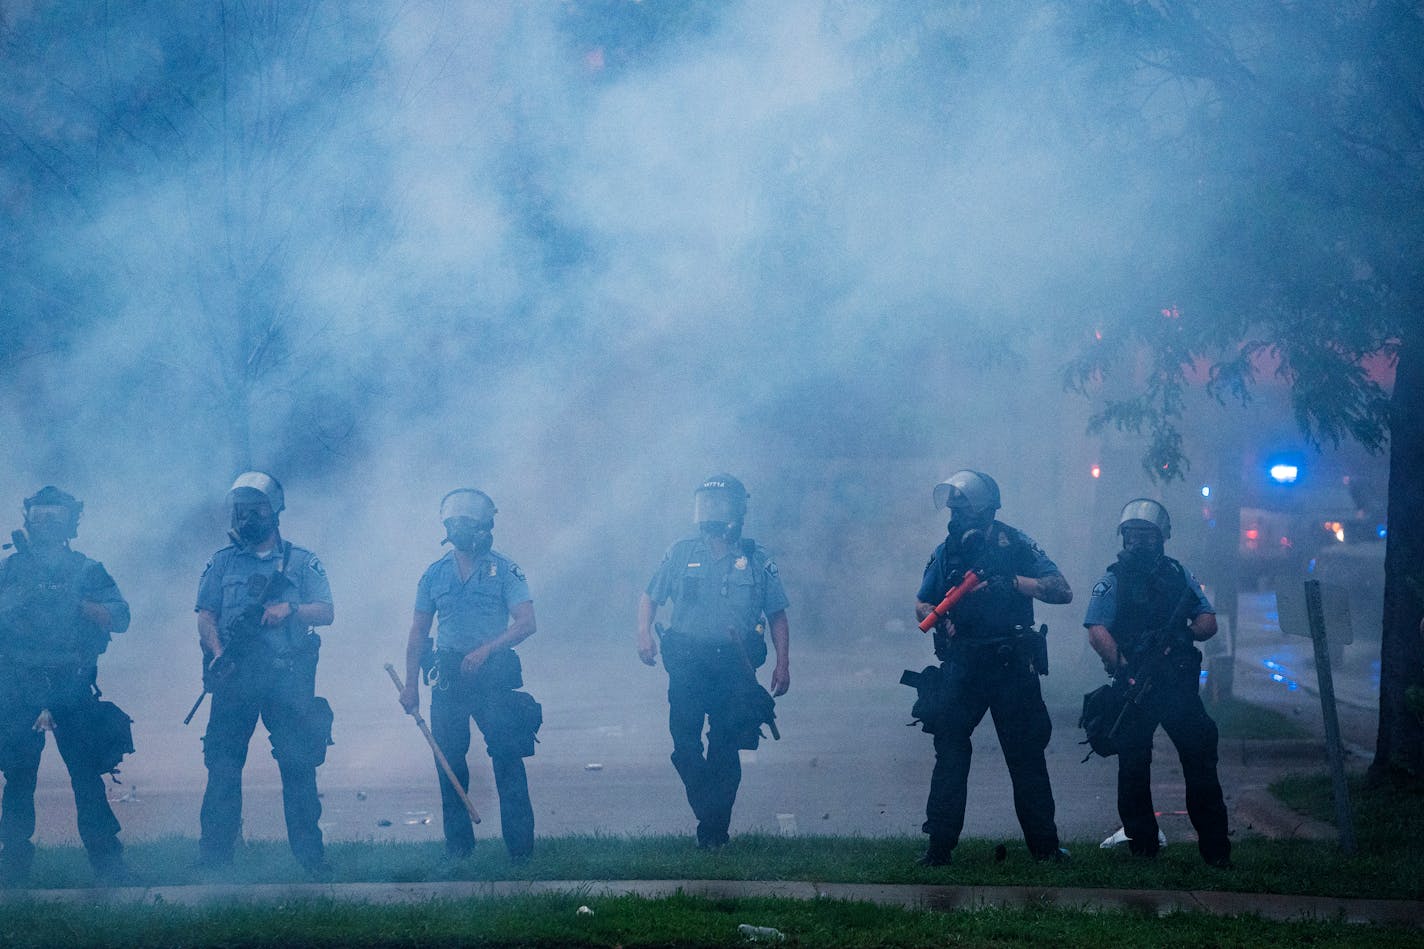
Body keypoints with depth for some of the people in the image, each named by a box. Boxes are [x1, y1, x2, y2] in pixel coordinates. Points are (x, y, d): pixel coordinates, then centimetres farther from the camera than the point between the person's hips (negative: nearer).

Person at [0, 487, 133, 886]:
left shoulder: (87, 571, 11)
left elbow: (120, 618, 0)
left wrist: (75, 602, -11)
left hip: (72, 686, -1)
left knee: (87, 774, -5)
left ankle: (109, 866, -4)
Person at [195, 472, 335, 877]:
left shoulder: (302, 562, 11)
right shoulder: (222, 562, 14)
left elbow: (326, 612, 4)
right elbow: (206, 616, 8)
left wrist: (290, 608, -14)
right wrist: (218, 653, -11)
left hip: (289, 676, -1)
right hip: (235, 675, 1)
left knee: (298, 764, -2)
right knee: (223, 765, -2)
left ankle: (309, 852, 2)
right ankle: (214, 854, 0)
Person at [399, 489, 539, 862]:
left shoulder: (504, 570, 1)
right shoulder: (434, 574, 10)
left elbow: (526, 623, -7)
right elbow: (418, 632, 13)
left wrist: (485, 650, -18)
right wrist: (411, 684, 6)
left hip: (494, 675, -3)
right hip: (448, 677, 3)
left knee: (508, 759, -7)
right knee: (449, 760, 3)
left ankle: (520, 845, -6)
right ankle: (458, 845, 12)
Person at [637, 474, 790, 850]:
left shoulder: (757, 559, 7)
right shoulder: (682, 554, 9)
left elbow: (777, 616, 10)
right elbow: (650, 596, 15)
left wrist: (783, 664, 2)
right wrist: (644, 634, -3)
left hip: (734, 667, -1)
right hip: (686, 664, 1)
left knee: (725, 749, -2)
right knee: (684, 745, -4)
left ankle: (713, 831, 5)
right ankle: (712, 819, 12)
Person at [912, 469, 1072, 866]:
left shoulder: (1014, 544, -2)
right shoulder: (947, 550, 9)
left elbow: (1062, 592, -8)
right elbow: (922, 604, 17)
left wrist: (1012, 583, -20)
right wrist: (941, 620, -6)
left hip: (1012, 666, -3)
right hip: (962, 666, 3)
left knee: (1026, 755, 2)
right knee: (950, 751, -3)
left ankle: (1044, 844, 10)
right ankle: (940, 844, -1)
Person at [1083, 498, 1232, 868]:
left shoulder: (1180, 576, 13)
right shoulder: (1112, 582, 7)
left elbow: (1208, 621, 9)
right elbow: (1097, 631, -8)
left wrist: (1185, 633, -10)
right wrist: (1122, 668, -19)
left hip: (1180, 686, 1)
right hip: (1134, 687, -1)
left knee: (1201, 760, -2)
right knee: (1133, 768, 1)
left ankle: (1216, 849, 2)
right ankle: (1142, 845, 8)